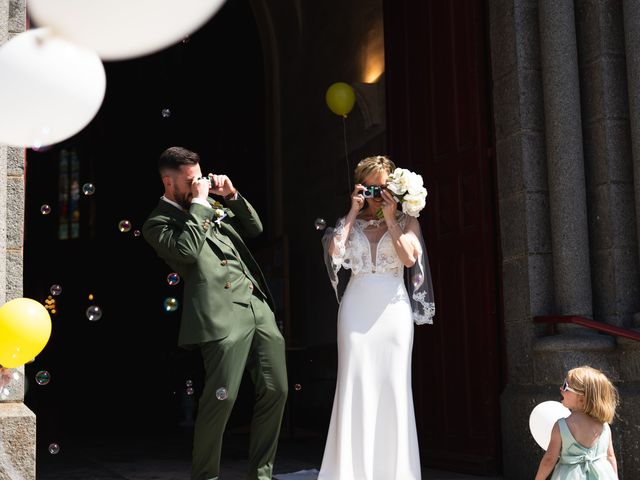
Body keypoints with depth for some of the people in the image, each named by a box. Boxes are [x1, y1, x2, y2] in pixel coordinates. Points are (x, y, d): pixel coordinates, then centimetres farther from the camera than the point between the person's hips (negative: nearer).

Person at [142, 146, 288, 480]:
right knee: (221, 399, -9)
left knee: (275, 391, 6)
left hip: (259, 306, 7)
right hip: (224, 316, -7)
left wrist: (231, 195, 12)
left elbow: (254, 228, 26)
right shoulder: (157, 223, 0)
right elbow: (187, 250, -19)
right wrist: (198, 202, -11)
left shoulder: (211, 205, 20)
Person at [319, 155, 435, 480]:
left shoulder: (405, 220, 9)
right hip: (357, 308, 1)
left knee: (393, 386, -1)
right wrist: (354, 212, -1)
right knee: (355, 386, -3)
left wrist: (390, 219, -5)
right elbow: (333, 251, -6)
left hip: (393, 308, -1)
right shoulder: (351, 221, 13)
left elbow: (409, 258, -8)